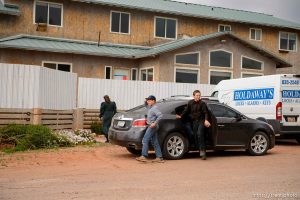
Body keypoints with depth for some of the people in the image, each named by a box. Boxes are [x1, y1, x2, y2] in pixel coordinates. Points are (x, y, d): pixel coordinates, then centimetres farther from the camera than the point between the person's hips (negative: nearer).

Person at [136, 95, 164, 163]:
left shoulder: (154, 108, -11)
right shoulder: (150, 108, 19)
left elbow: (160, 115, -23)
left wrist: (154, 123, -25)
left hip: (152, 126, -10)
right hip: (151, 126, 10)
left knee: (145, 140, -14)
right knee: (155, 143, 8)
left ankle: (144, 156, -18)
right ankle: (159, 157, 9)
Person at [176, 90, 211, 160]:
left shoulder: (202, 103, -5)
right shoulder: (190, 103, 6)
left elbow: (205, 112, -8)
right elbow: (186, 111, 16)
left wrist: (206, 120, -22)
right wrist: (181, 116, 7)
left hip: (201, 121, -4)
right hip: (194, 121, 4)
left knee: (200, 134, -20)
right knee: (196, 136, 2)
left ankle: (202, 151, -17)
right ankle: (202, 151, 10)